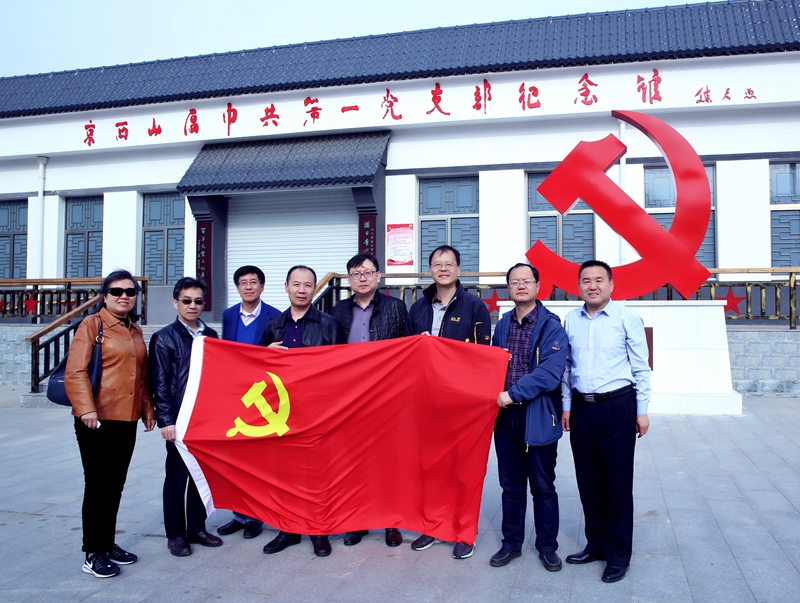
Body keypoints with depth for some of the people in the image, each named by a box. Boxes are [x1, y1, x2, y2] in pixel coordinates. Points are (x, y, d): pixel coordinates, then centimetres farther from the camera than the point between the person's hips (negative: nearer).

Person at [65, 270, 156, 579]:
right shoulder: (92, 324, -5)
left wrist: (147, 408, 14)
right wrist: (86, 409, -22)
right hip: (97, 420, -6)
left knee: (116, 485, 13)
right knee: (98, 484, 0)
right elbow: (75, 372, -13)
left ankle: (108, 544, 26)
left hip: (127, 420, 6)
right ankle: (93, 554, 11)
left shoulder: (135, 331, 14)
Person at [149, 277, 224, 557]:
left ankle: (196, 528, 25)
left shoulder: (211, 336, 10)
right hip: (180, 420, -4)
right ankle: (175, 534, 18)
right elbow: (159, 384, -6)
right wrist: (166, 420, -11)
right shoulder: (164, 338, -2)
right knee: (177, 476, 5)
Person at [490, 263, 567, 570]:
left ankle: (547, 547, 25)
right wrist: (494, 397, 3)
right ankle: (511, 543, 29)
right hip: (505, 416, 5)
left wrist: (514, 393, -19)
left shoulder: (551, 326, -8)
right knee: (511, 486, 15)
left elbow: (550, 372, -19)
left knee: (543, 487, 9)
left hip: (538, 418, -4)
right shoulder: (502, 325, 9)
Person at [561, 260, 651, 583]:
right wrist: (567, 406, 12)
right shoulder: (571, 320, 6)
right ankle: (596, 544, 27)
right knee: (588, 481, 12)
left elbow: (640, 367, -2)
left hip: (617, 407, -4)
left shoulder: (627, 318, -5)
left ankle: (618, 553, 17)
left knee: (617, 482, 4)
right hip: (582, 408, 4)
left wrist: (641, 410, -3)